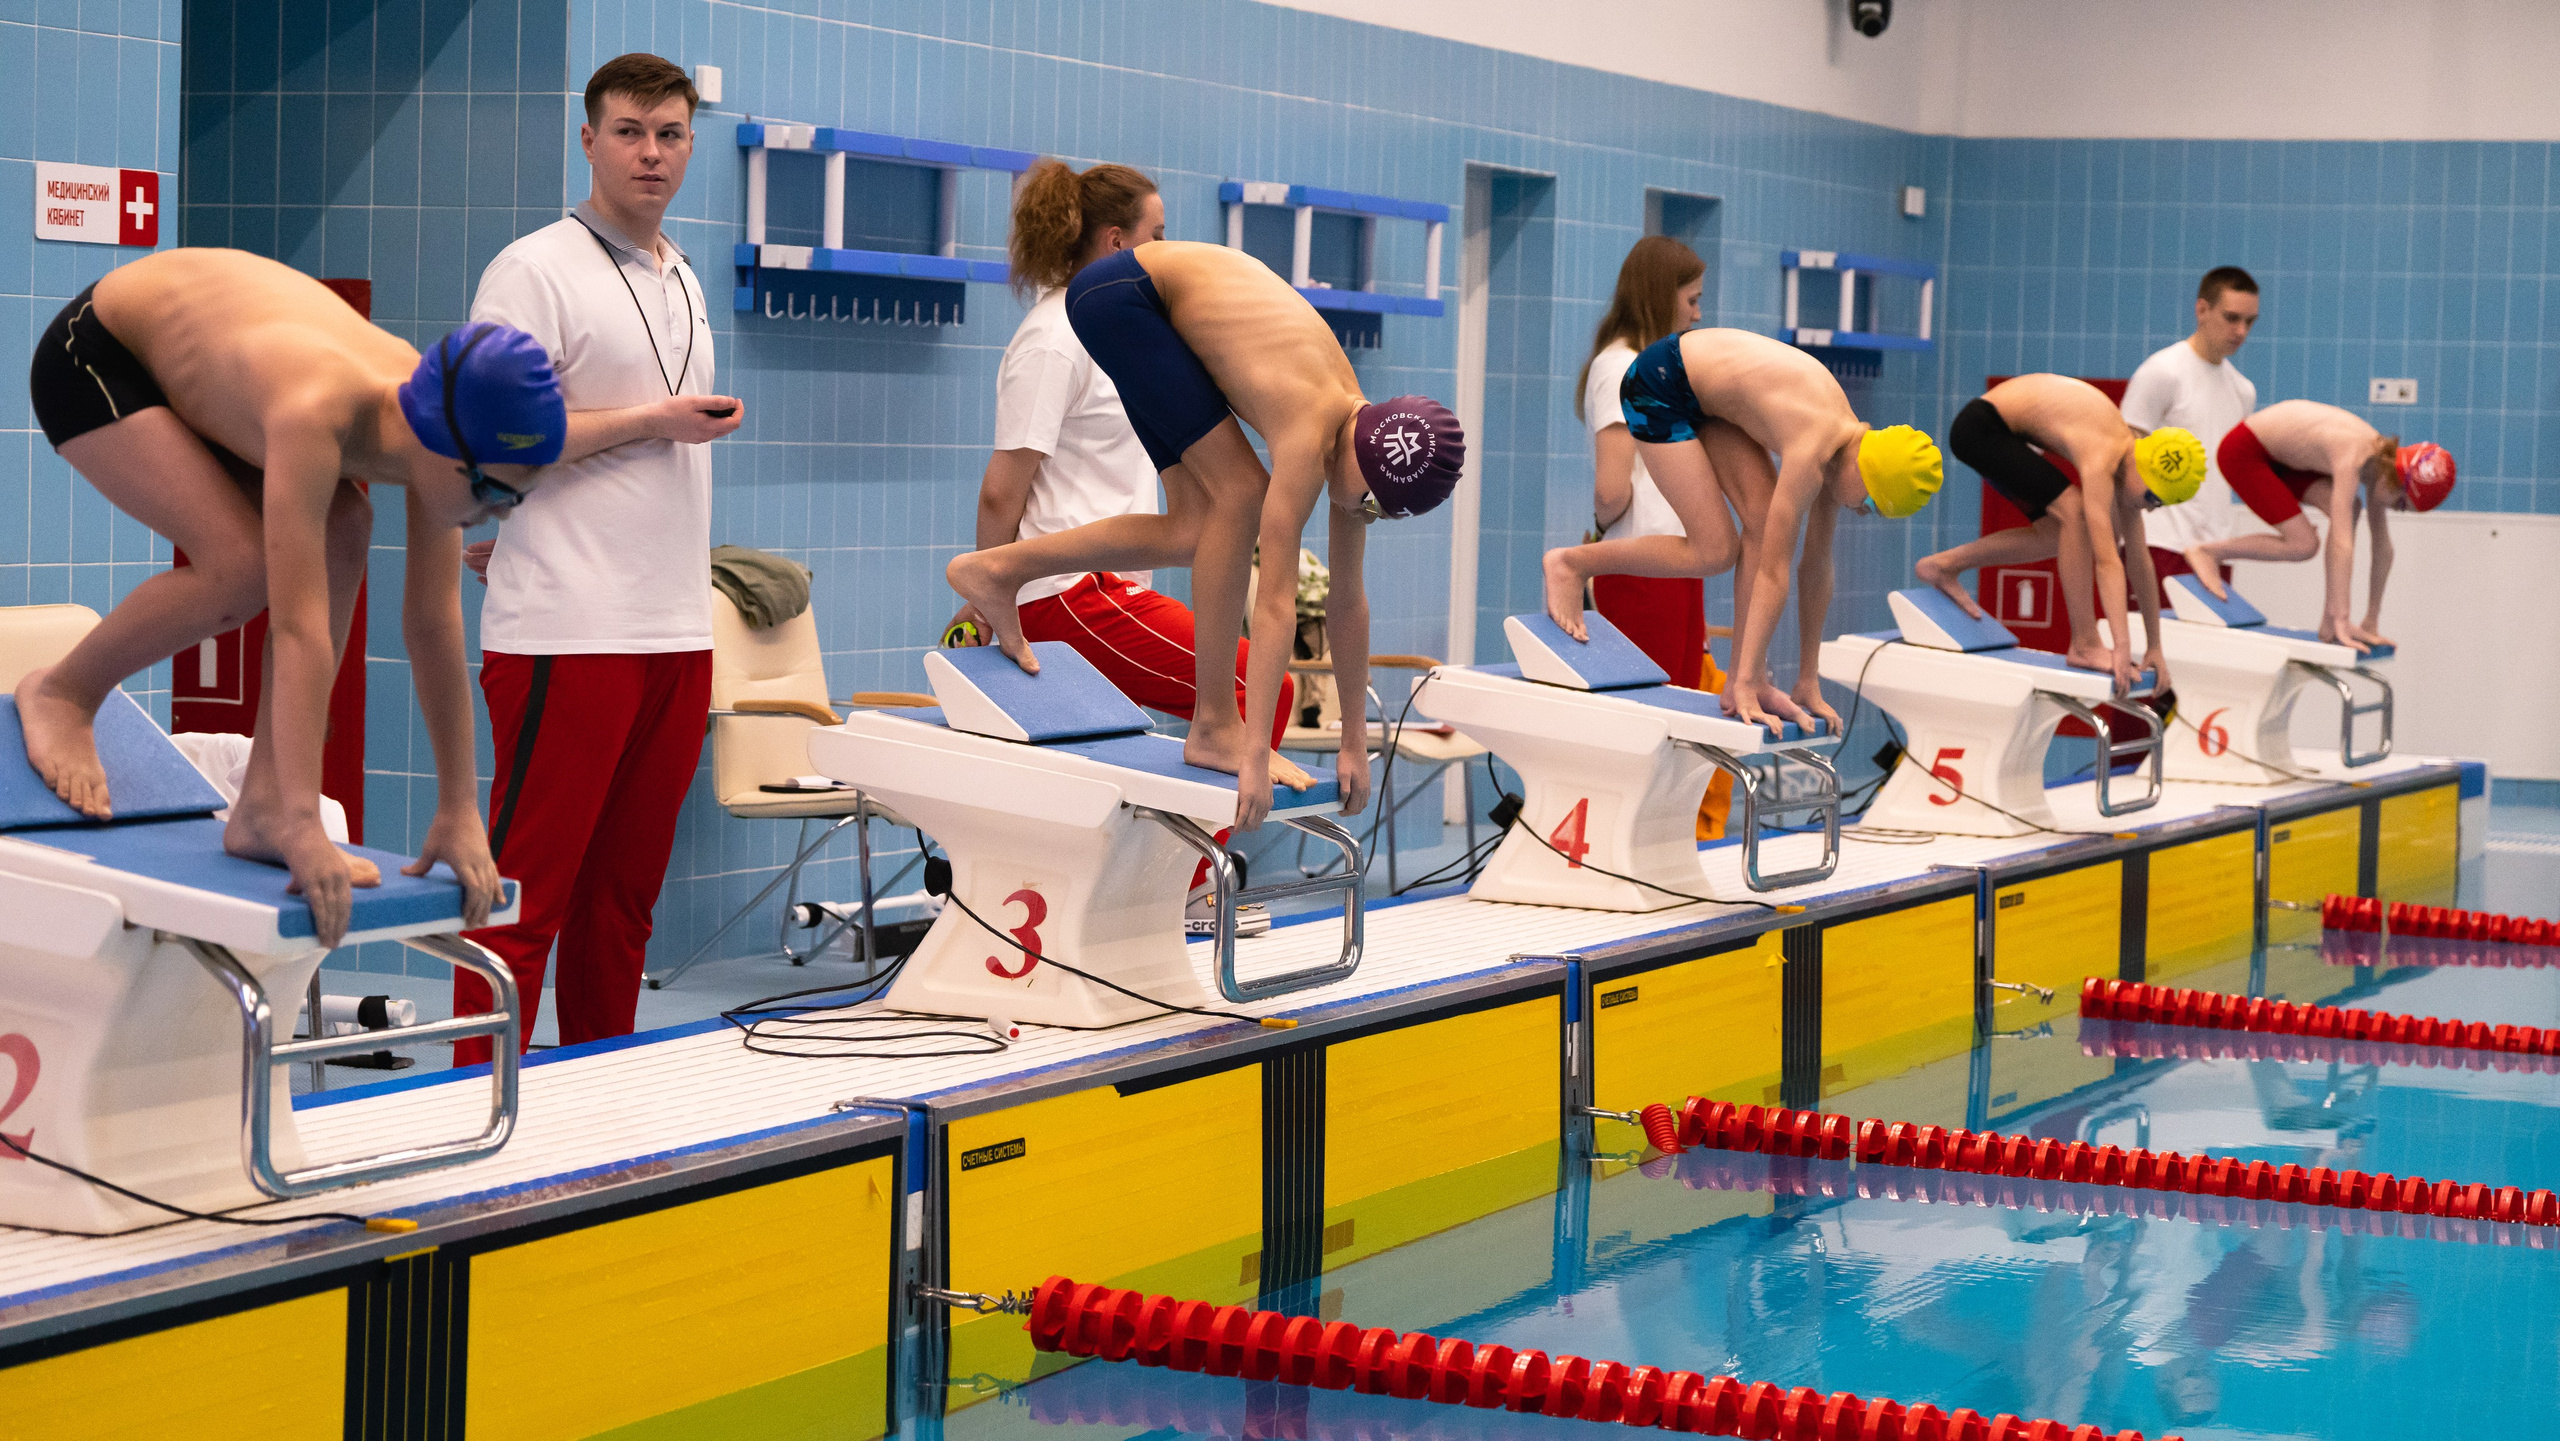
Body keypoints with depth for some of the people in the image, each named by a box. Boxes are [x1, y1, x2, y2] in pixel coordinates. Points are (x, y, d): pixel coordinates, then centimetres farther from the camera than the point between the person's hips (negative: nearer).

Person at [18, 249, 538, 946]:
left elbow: (435, 624, -14)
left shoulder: (431, 416, -20)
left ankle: (261, 809, -8)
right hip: (92, 356, -7)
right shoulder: (315, 416, -41)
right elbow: (298, 628, -45)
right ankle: (61, 690, 3)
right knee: (243, 565, -24)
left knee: (340, 533, -13)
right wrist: (304, 825, -47)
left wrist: (461, 811, -14)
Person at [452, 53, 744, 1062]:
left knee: (623, 899, 12)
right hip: (568, 633, -7)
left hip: (677, 630, 8)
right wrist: (653, 421, -12)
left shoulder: (682, 281, 18)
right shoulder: (535, 272, -7)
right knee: (524, 893, -7)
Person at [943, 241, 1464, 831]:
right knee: (1239, 493, -16)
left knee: (1197, 532, 4)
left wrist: (1355, 742, 8)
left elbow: (1348, 599, 4)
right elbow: (1276, 602, -29)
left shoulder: (1361, 430, -5)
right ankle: (1215, 726, -10)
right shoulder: (1310, 434, -28)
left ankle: (997, 568, 16)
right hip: (1123, 290, -8)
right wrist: (1256, 758, -30)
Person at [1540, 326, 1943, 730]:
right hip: (1658, 385, -8)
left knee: (1765, 522, -6)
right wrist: (1746, 687, -26)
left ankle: (1743, 679, -2)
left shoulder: (1846, 437, -3)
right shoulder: (1812, 453, -29)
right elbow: (1773, 571, -28)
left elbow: (1817, 565, 4)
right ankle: (1571, 563, 6)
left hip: (1707, 395, 8)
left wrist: (1808, 682, 7)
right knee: (1716, 551, -9)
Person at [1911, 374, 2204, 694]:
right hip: (1979, 425, -10)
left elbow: (2139, 558, 6)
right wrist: (2122, 649, -37)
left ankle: (1946, 564, 21)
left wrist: (2155, 646, 8)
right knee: (2074, 510, -21)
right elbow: (2107, 560, -33)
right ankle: (2085, 644, -17)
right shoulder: (2101, 461, -27)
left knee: (2057, 534, 10)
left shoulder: (2129, 452, -1)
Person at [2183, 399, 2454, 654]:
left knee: (2347, 509, -11)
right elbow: (2342, 543, -38)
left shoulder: (2381, 460, -6)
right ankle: (2207, 551, 1)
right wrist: (2342, 621, -40)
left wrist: (2371, 622, 3)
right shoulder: (2352, 461, -32)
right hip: (2241, 453, -8)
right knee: (2303, 544, -15)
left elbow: (2383, 546, 1)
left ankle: (2328, 622, -8)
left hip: (2275, 454, 8)